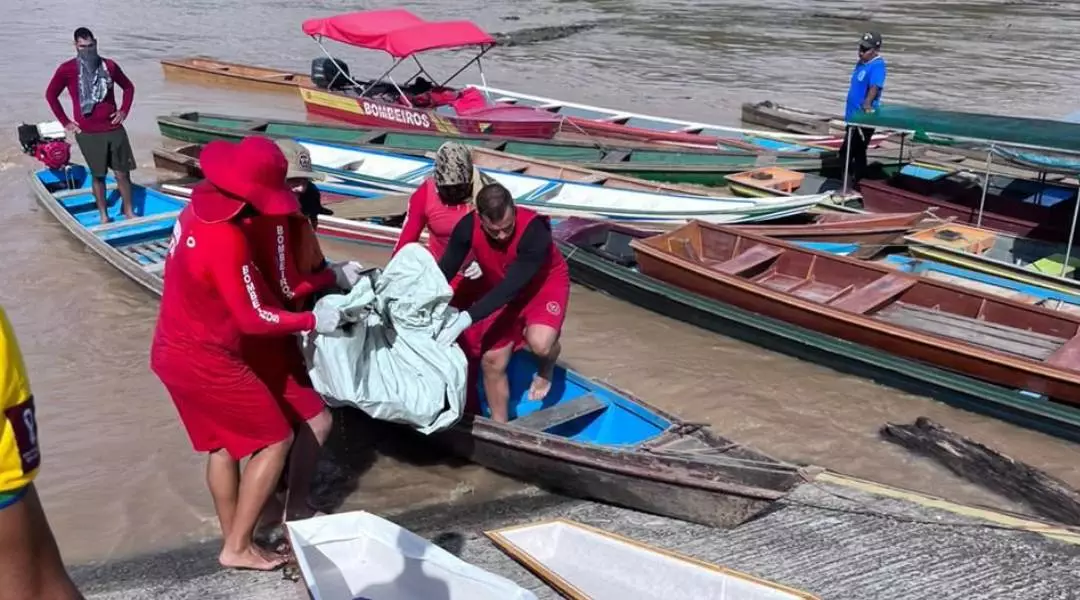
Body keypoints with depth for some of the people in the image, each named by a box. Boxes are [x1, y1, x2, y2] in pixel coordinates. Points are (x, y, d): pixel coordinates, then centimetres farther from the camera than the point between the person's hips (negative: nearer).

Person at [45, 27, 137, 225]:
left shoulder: (109, 65, 3)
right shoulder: (66, 70, -4)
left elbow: (128, 87, 18)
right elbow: (51, 95, 7)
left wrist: (124, 111, 6)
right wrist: (65, 122, 4)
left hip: (114, 129, 2)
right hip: (88, 133, -2)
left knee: (123, 172, 3)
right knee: (98, 175, 5)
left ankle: (128, 211, 16)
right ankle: (103, 214, 16)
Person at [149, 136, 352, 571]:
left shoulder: (198, 208, -1)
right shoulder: (226, 240, -28)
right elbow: (254, 319, -22)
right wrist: (313, 320, -11)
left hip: (173, 351, 9)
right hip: (204, 359, -9)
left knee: (221, 443, 21)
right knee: (275, 440, 4)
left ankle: (232, 540, 30)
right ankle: (238, 548, 10)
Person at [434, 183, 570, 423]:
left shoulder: (535, 230, -37)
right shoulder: (468, 227, -25)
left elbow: (511, 287, -38)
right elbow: (445, 270, -15)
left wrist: (467, 318, -44)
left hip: (544, 284, -4)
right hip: (500, 291, 4)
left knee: (540, 343, -32)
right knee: (492, 361, 2)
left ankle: (546, 369, 7)